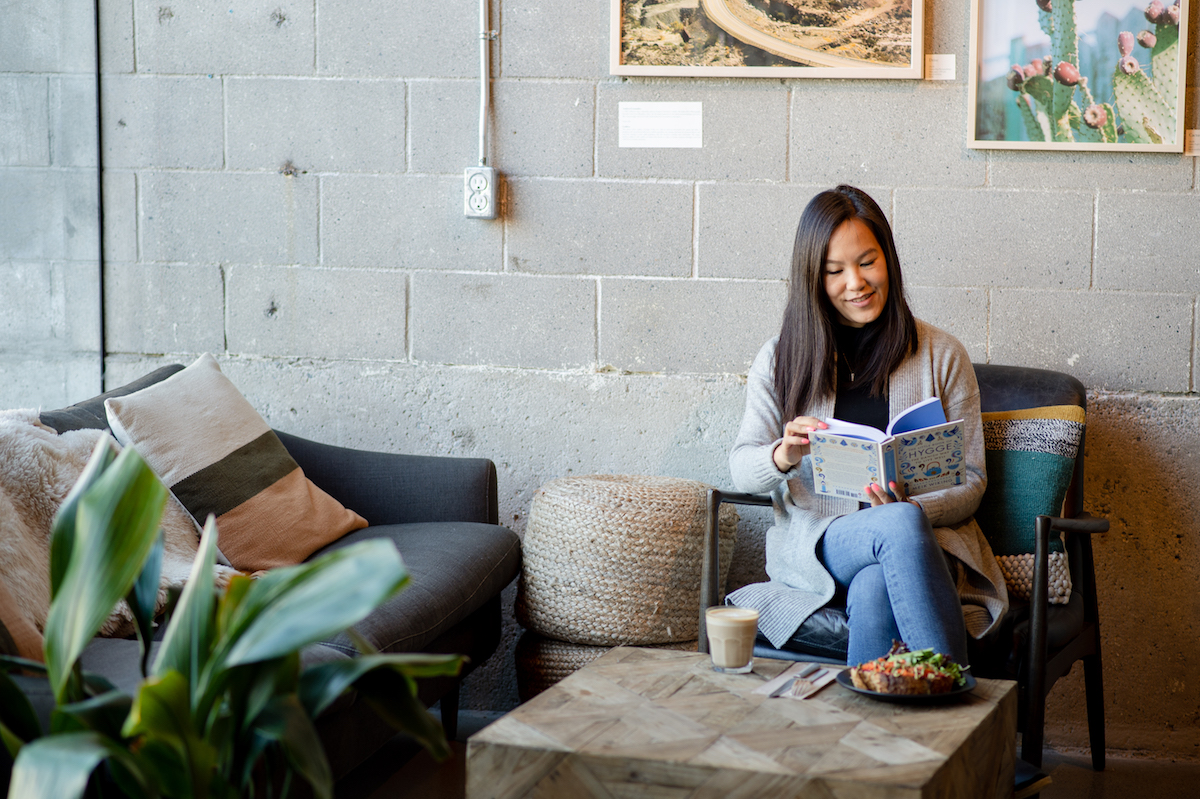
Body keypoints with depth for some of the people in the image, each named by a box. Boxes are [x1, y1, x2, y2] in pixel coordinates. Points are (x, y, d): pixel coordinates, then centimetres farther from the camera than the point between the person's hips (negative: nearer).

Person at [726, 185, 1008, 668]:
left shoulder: (942, 356, 9)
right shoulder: (780, 359, 10)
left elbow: (970, 481, 7)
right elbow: (742, 468, 4)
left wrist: (913, 507, -16)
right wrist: (783, 456, -21)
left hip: (926, 539, 0)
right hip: (815, 544, 0)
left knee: (874, 590, -39)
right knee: (901, 528, -36)